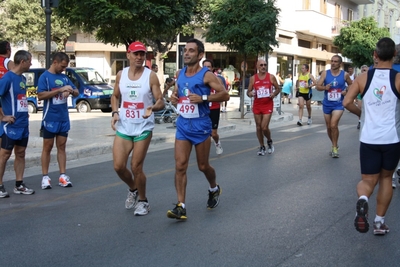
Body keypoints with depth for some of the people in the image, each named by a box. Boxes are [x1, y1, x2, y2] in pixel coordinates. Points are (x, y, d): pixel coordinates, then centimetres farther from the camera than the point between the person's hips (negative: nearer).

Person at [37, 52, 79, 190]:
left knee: (61, 147, 7)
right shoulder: (44, 77, -7)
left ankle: (63, 175, 10)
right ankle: (45, 177, 7)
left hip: (64, 119, 5)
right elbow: (40, 95, -17)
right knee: (47, 147, 2)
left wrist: (71, 91, -12)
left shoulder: (64, 77, 10)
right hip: (50, 119, -5)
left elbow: (76, 92, 12)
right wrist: (60, 90, -22)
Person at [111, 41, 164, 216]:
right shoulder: (121, 75, 4)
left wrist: (153, 107, -30)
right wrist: (115, 112, -1)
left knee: (136, 167, -2)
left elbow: (161, 101, -8)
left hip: (143, 128, -4)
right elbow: (115, 96, 17)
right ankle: (133, 189, 31)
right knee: (118, 166, 0)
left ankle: (143, 201, 20)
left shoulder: (151, 76, -7)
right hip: (123, 127, 4)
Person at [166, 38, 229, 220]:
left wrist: (203, 98, -23)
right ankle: (181, 206, -6)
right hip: (183, 125, 5)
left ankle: (214, 189, 40)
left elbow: (224, 95, -12)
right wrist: (174, 97, 0)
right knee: (180, 165, -6)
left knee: (203, 166, 9)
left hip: (201, 125, -4)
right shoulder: (180, 74, 8)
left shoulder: (206, 75, -10)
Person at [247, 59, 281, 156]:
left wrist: (274, 94, -13)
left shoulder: (271, 77, -2)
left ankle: (269, 141, 21)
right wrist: (250, 94, -17)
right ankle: (262, 147, 22)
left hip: (268, 105, -2)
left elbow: (278, 89, 7)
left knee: (264, 127, -10)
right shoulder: (253, 78, 1)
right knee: (258, 127, 7)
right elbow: (248, 92, 7)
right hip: (257, 105, 2)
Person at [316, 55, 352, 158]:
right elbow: (318, 86, -5)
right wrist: (325, 87, -25)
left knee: (334, 125, -20)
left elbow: (352, 85, 12)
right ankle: (334, 145, 35)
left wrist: (347, 92, -7)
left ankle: (335, 148, -5)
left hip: (338, 104, -3)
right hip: (327, 104, 3)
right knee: (329, 127, 13)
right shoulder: (325, 73, -3)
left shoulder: (345, 74, -4)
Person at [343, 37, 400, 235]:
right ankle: (380, 222, 21)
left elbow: (347, 102, -4)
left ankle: (362, 200, -26)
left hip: (368, 139, 1)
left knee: (368, 180, 8)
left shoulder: (363, 78, 0)